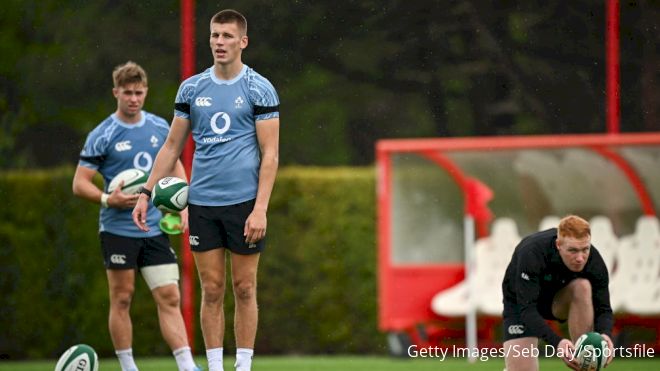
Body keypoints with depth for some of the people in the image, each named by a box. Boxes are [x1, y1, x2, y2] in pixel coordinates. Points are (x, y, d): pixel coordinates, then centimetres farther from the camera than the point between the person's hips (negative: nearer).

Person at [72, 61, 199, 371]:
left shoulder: (160, 127, 7)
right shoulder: (102, 136, -6)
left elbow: (174, 165, 21)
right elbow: (79, 184, -5)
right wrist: (107, 199, -22)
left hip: (155, 227, 4)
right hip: (117, 229, -4)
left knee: (169, 298, -2)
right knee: (122, 299, 1)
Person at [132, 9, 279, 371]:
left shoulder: (259, 89, -3)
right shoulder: (191, 88, 8)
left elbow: (270, 154, -5)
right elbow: (172, 145, 15)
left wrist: (260, 209, -14)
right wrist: (146, 193, 8)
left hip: (244, 203, -3)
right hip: (202, 202, 3)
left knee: (244, 289, 2)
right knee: (211, 290, 3)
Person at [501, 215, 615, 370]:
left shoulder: (594, 261, -28)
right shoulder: (532, 254, -37)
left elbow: (603, 309, -23)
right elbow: (527, 309, -40)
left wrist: (605, 334, -48)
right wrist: (556, 342, -56)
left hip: (559, 301, 2)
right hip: (520, 303, -2)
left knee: (582, 286, -33)